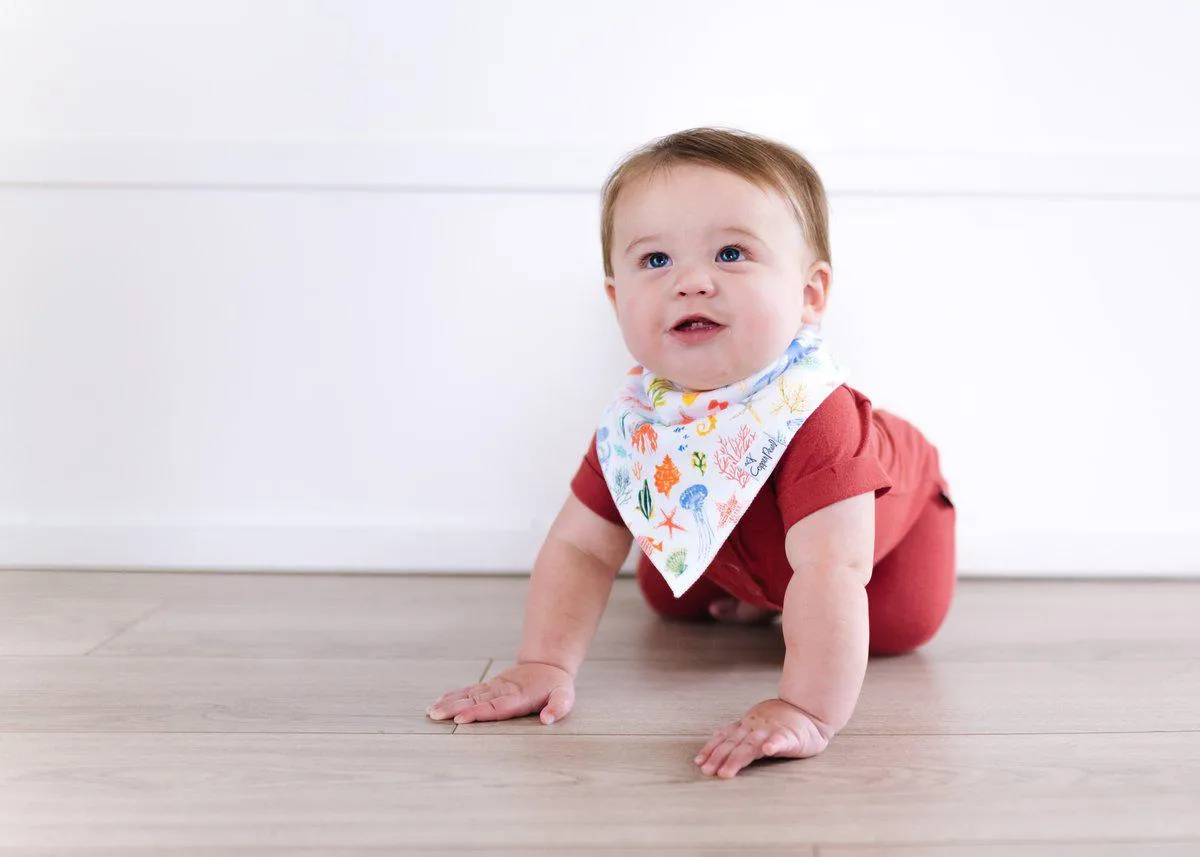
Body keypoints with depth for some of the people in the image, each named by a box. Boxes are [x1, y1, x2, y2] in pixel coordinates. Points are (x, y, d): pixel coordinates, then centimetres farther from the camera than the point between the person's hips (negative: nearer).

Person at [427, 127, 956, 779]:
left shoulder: (813, 418, -49)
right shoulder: (634, 419, -30)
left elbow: (831, 573, -56)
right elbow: (579, 547, -21)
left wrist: (808, 712, -60)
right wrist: (546, 664, -30)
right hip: (733, 538, 4)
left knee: (900, 626, -18)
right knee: (670, 600, 9)